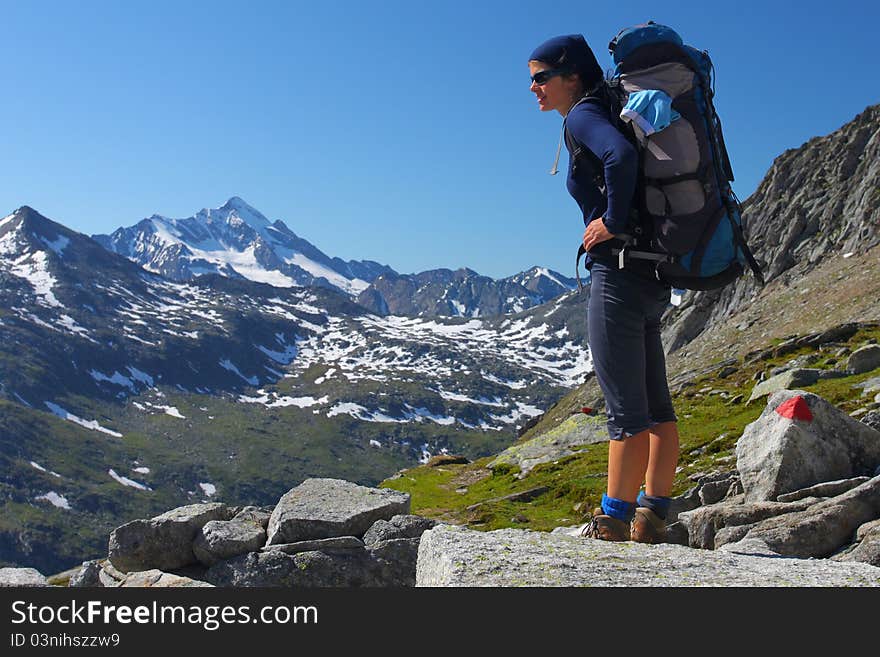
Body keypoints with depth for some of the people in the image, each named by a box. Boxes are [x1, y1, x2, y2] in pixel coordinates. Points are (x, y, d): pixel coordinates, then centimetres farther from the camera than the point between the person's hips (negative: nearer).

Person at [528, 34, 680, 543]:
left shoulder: (583, 115, -8)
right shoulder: (605, 114, 19)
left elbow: (622, 156, -30)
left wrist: (613, 222, -18)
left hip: (618, 273, -10)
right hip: (652, 278, 10)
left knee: (626, 411, -5)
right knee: (656, 407, 10)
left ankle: (613, 525, 3)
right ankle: (652, 519, 18)